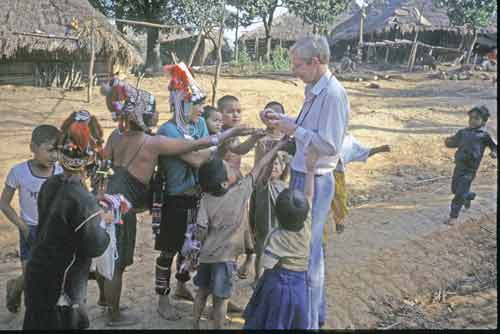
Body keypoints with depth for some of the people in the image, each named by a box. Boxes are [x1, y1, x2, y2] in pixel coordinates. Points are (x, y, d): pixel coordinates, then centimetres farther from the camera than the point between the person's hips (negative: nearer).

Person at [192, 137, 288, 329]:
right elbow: (260, 166, -6)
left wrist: (205, 246, 11)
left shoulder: (206, 199, -6)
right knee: (220, 298, 6)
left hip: (207, 254, 4)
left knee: (202, 291, 20)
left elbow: (201, 229, -9)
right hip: (225, 256, -4)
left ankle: (195, 325, 31)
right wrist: (279, 145, 3)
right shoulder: (242, 190, -14)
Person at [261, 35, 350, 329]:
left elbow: (329, 145, -24)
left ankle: (309, 321, 14)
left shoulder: (333, 95, -20)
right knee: (310, 247, 19)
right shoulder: (316, 90, 9)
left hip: (314, 181, -10)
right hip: (303, 177, 10)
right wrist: (282, 119, 9)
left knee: (309, 252, 0)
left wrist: (294, 130, -16)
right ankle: (316, 312, 35)